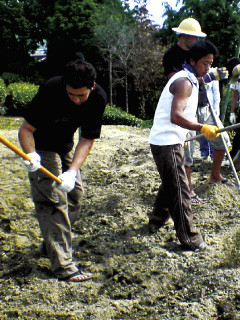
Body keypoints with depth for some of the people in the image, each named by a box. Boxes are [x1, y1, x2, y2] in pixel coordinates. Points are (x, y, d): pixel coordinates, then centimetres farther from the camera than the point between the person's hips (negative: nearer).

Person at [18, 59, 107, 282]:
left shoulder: (98, 98, -20)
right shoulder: (50, 90, -33)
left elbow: (88, 138, -18)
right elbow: (26, 129, -26)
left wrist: (72, 171, -31)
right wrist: (31, 155, -46)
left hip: (66, 147, 6)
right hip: (42, 148, -6)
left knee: (75, 192, 11)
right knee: (54, 200, -13)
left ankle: (53, 242, 31)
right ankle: (62, 266, -10)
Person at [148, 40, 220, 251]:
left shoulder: (190, 81, 16)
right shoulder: (184, 81, -17)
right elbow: (176, 116, -30)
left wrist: (183, 137, 26)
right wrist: (202, 128, -34)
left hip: (171, 141, 11)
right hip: (167, 143, -11)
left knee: (170, 185, 23)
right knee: (180, 191, -5)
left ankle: (156, 222, 37)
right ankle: (190, 239, 1)